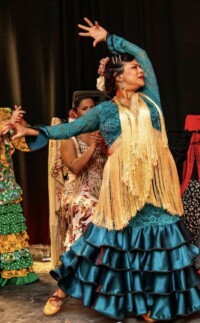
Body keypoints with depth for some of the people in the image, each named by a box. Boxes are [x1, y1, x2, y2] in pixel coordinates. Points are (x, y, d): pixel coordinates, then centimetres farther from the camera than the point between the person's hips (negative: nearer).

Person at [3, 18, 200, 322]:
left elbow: (141, 53, 17)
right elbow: (70, 128, 9)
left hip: (155, 180, 3)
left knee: (157, 237, 4)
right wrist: (34, 131, 0)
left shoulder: (149, 98, 11)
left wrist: (109, 39, 20)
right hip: (123, 182, -2)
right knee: (113, 237, 3)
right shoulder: (104, 110, 6)